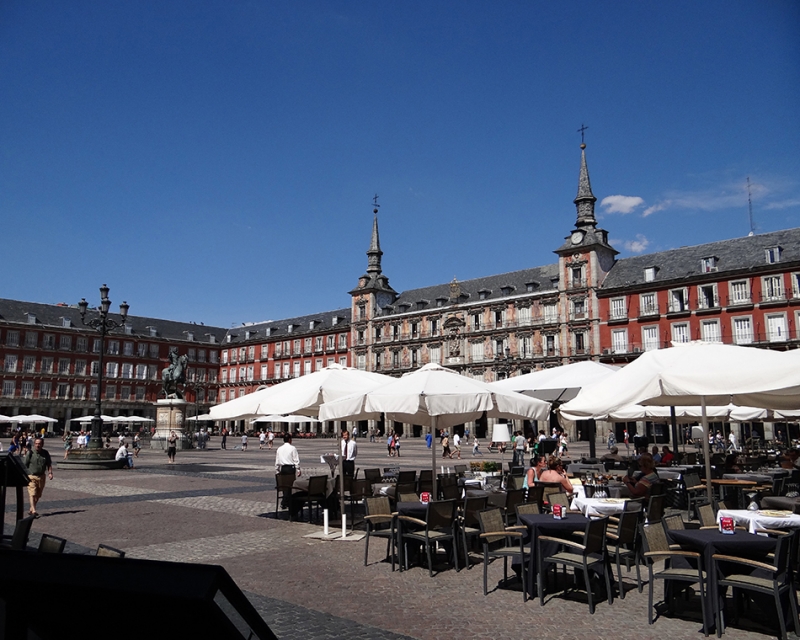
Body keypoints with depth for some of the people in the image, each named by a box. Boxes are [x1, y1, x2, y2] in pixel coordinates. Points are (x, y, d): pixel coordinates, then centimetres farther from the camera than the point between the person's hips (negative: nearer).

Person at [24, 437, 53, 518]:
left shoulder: (45, 453, 6)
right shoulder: (30, 452, -5)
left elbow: (49, 464, 12)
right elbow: (24, 464, -4)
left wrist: (50, 473, -1)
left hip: (41, 476, 5)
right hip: (31, 476, -5)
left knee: (38, 495, 12)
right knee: (32, 494, -15)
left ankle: (31, 509, 27)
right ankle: (34, 511, -20)